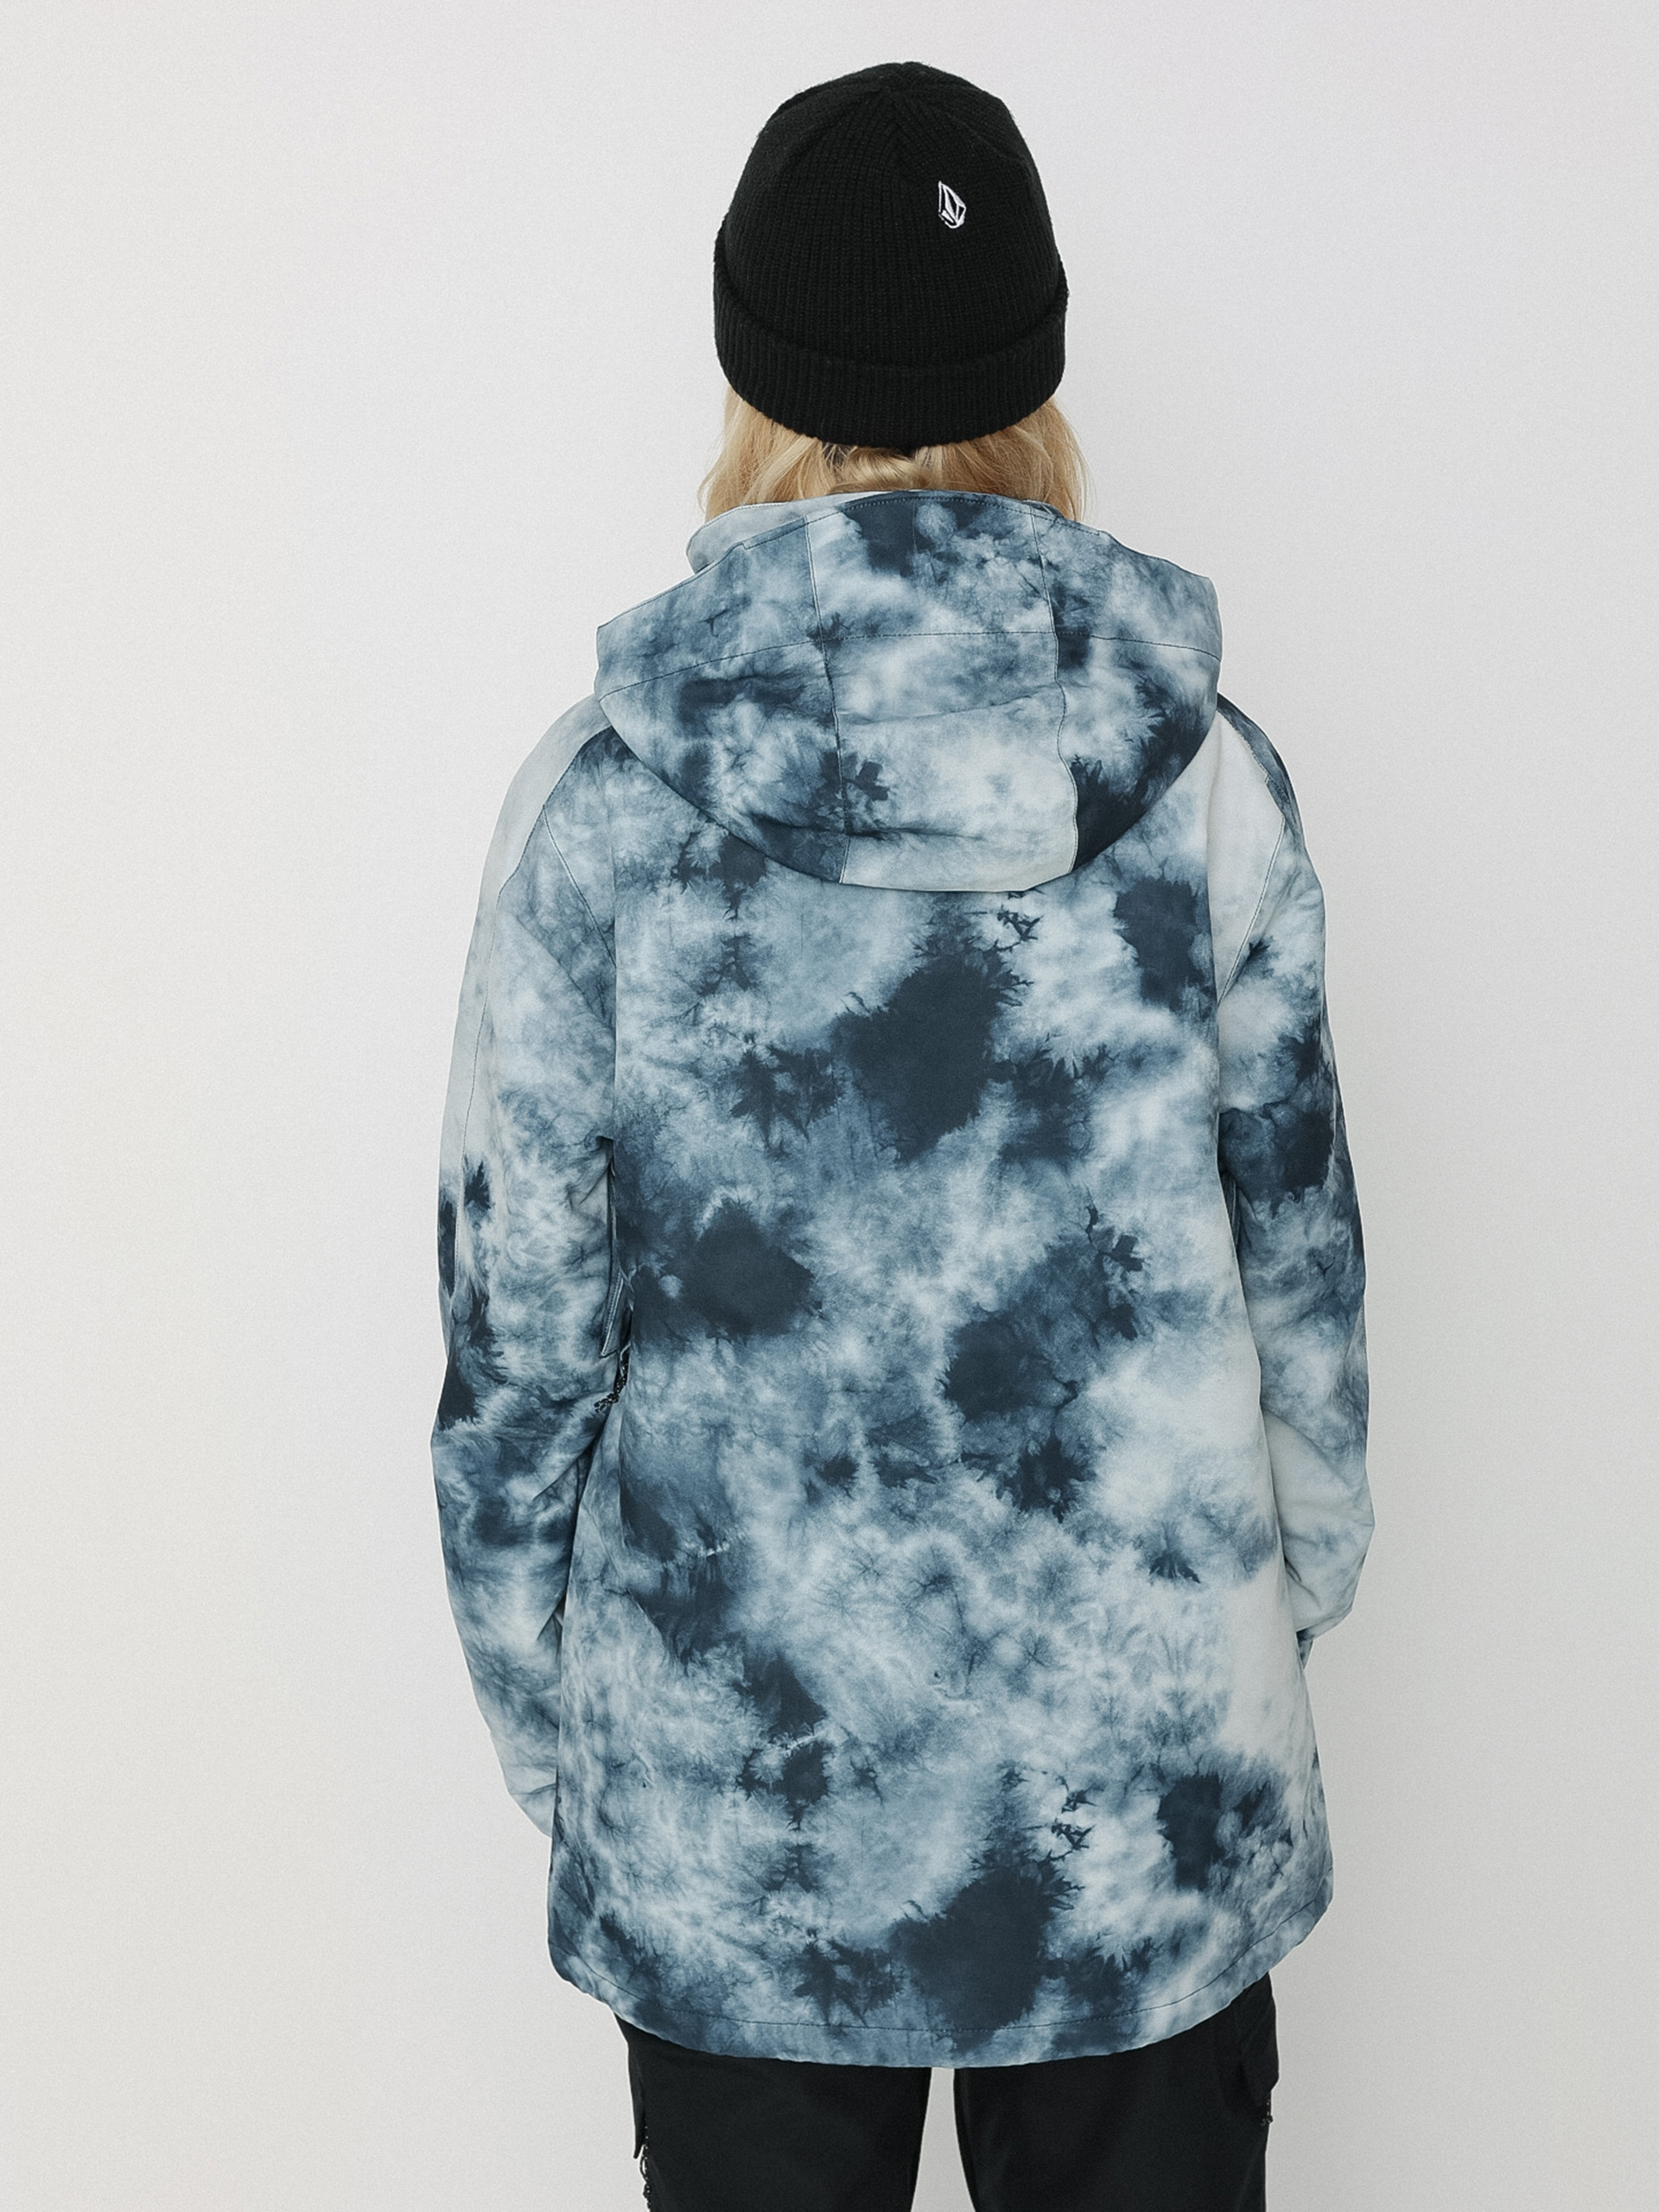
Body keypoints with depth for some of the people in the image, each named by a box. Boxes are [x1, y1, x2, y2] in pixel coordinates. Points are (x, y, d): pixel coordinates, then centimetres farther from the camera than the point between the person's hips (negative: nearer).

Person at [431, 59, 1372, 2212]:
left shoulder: (607, 786, -11)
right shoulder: (1205, 767, -7)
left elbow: (521, 1304, -5)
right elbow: (1301, 1265, 1)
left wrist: (534, 1700, 8)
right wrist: (1299, 1599, 17)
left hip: (733, 1782, -1)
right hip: (1150, 1768, 1)